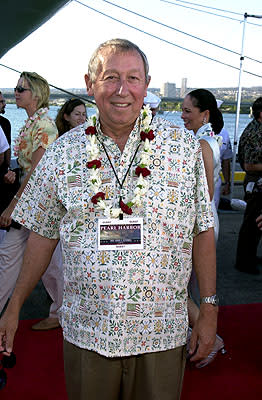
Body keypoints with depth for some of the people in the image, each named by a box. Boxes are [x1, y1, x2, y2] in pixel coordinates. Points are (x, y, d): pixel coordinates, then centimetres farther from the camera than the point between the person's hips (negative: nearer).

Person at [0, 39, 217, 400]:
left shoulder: (185, 147, -3)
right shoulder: (63, 152, -1)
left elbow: (203, 232, 1)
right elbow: (43, 235, 6)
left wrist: (209, 308, 1)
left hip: (161, 332, 0)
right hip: (86, 331, 1)